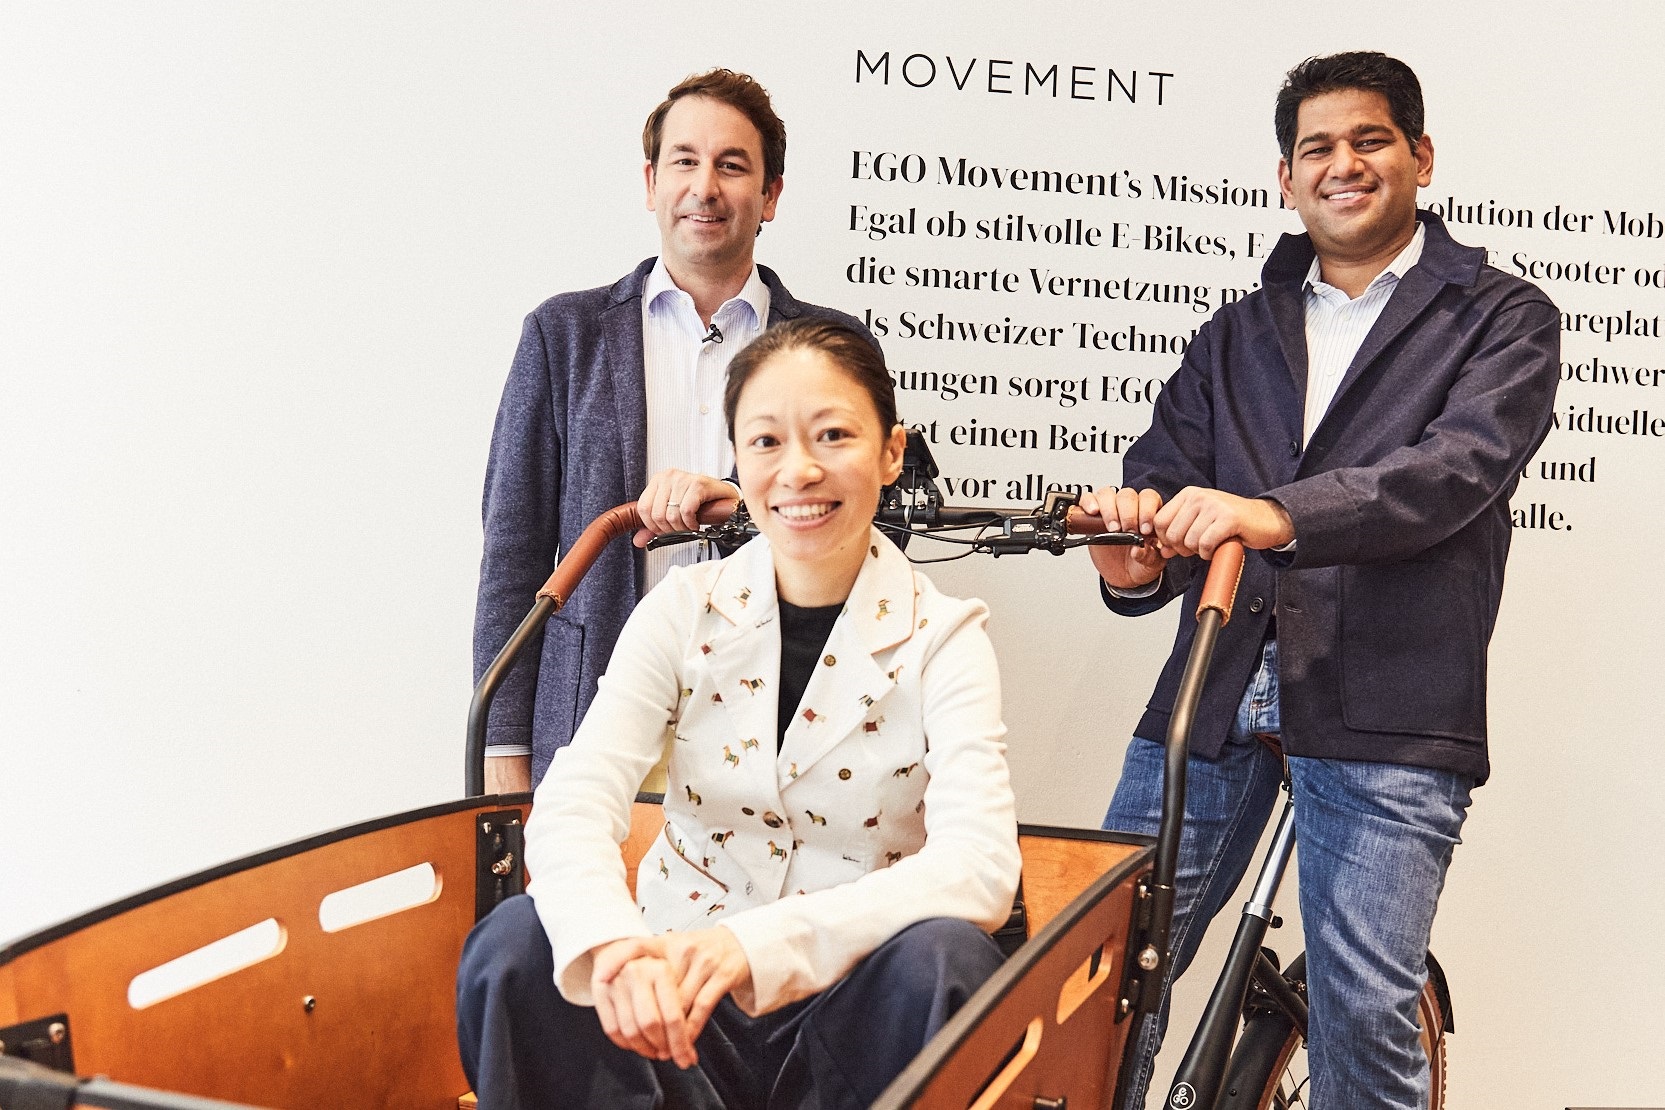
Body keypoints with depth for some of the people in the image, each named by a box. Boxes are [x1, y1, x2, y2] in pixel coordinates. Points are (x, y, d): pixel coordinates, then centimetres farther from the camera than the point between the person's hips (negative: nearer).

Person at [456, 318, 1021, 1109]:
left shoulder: (942, 636, -6)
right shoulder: (685, 611, -1)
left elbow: (980, 866, -22)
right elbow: (571, 804, -14)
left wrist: (756, 943, -37)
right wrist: (614, 944, -38)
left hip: (846, 1008, -1)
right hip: (673, 1004, 2)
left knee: (945, 956, -32)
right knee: (517, 940, -25)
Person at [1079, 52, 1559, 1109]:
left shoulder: (1502, 318, 8)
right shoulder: (1237, 335, 20)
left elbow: (1462, 465, -11)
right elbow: (1163, 474, 9)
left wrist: (1277, 516, -27)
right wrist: (1139, 556, -17)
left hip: (1385, 711, -3)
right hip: (1216, 690, 4)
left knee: (1366, 1018, -6)